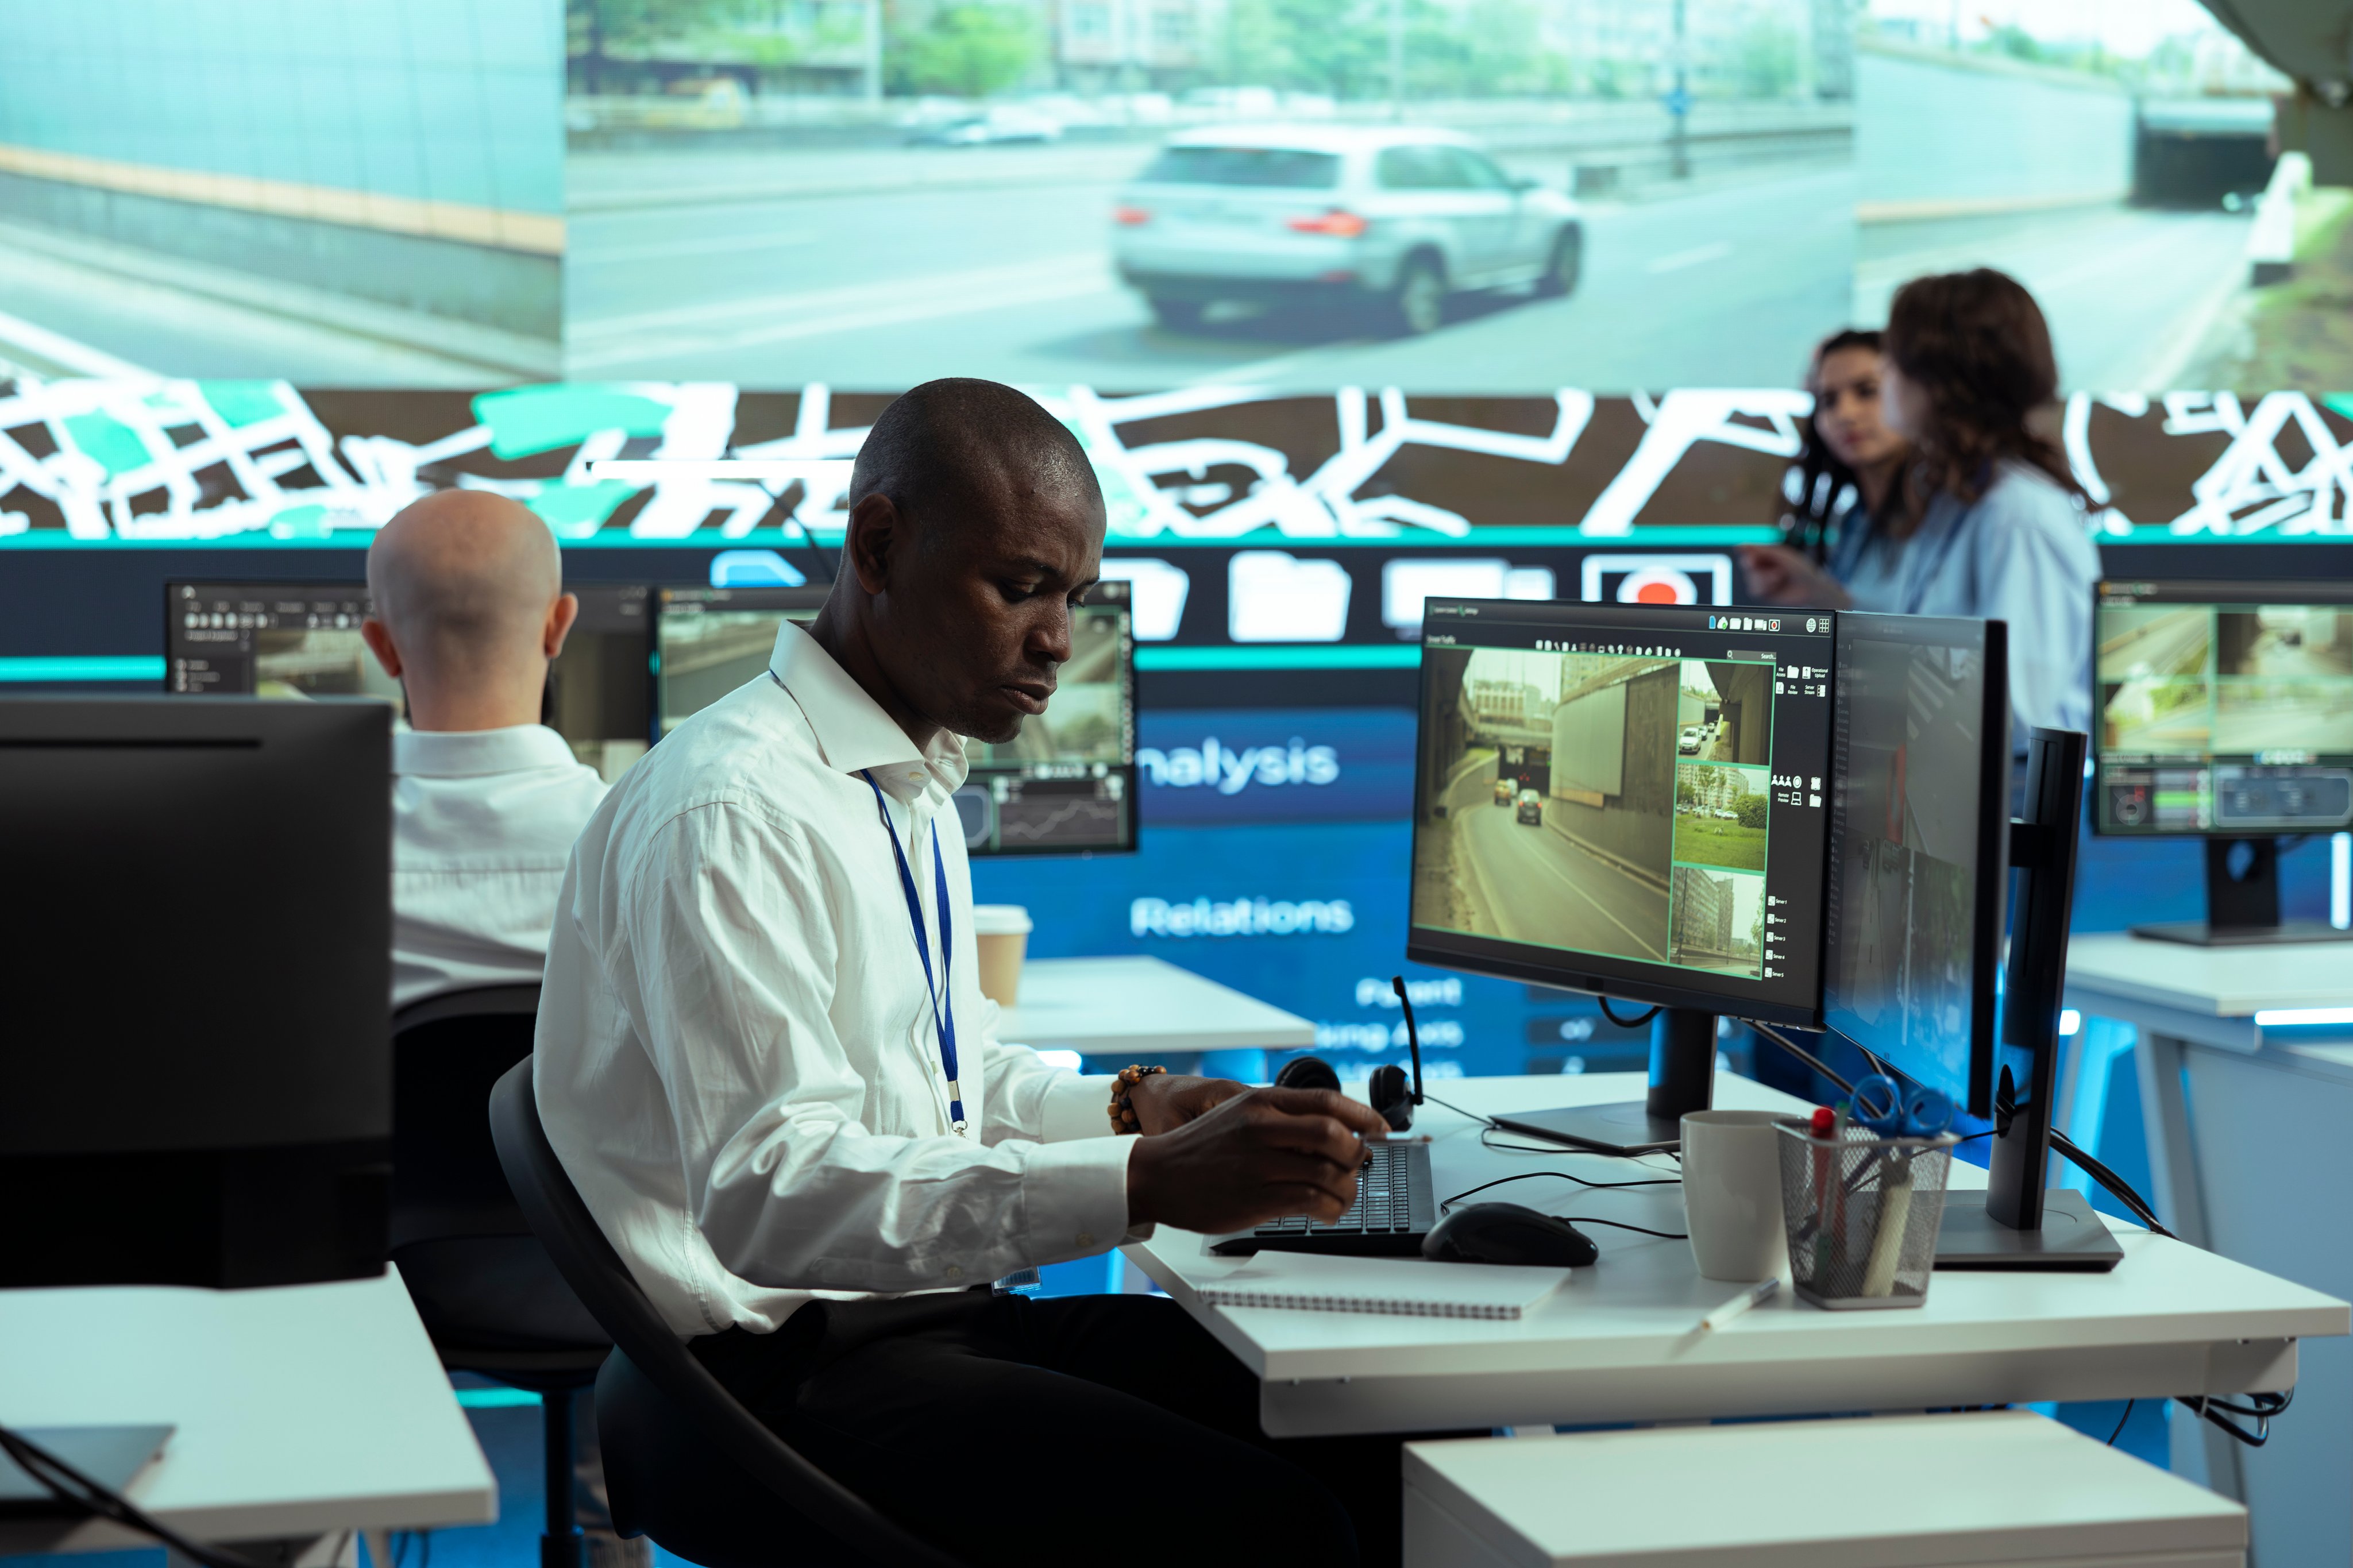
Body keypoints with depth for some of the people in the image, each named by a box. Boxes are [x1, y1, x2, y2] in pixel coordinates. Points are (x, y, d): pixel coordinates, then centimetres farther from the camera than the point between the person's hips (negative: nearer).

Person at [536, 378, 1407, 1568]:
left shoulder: (919, 788, 14)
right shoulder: (728, 811, -16)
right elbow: (767, 1194, -26)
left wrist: (1133, 1109, 6)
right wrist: (1146, 1184, -31)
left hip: (942, 1310, 9)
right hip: (792, 1368, -9)